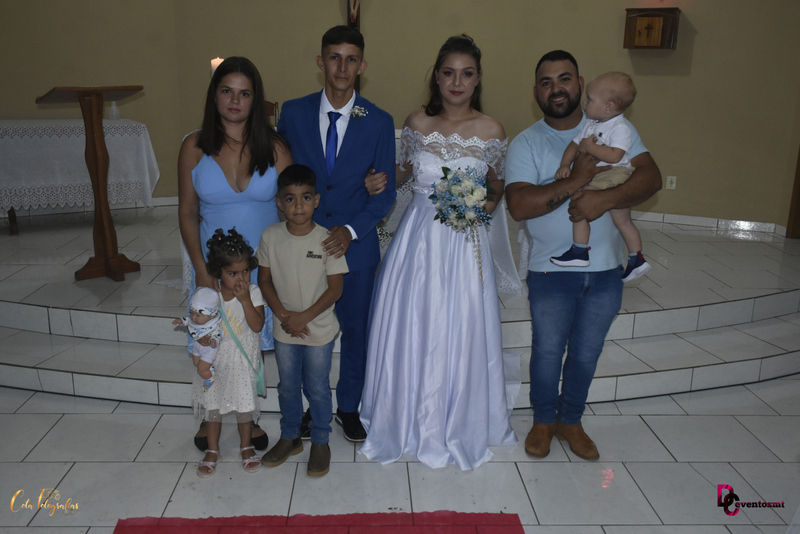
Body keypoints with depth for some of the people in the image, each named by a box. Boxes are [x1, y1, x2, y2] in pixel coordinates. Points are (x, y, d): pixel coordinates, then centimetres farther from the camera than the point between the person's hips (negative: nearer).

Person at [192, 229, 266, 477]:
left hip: (243, 359, -2)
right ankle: (213, 450, 34)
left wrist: (245, 299, -28)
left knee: (244, 403, 13)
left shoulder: (253, 292, -14)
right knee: (212, 404, 14)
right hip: (216, 357, 2)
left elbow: (257, 326, -22)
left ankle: (246, 446, 35)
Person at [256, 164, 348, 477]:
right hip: (284, 331, 3)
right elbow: (264, 280, -1)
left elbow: (335, 288, -13)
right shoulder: (270, 237, -8)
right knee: (287, 387, 19)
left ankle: (320, 442, 33)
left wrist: (305, 317, -18)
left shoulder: (327, 239, -16)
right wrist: (283, 315, -12)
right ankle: (289, 438, 40)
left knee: (318, 388, 12)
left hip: (319, 331, -3)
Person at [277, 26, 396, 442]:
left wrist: (351, 231, -17)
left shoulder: (379, 122, -4)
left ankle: (348, 408, 33)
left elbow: (385, 192, -4)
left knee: (355, 329, 13)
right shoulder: (293, 113, -2)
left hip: (356, 245, 0)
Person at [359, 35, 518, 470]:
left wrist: (485, 206, -10)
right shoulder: (417, 123, 1)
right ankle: (409, 421, 30)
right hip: (418, 238, 1)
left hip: (465, 242, -1)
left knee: (460, 332, 6)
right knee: (410, 330, 8)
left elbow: (498, 186, 10)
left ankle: (457, 426, 29)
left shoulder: (491, 131, -1)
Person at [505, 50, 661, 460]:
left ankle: (570, 420, 39)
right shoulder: (525, 144, -6)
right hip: (551, 271, -2)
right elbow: (519, 205, -19)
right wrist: (575, 181, -25)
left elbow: (651, 177, -10)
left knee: (586, 353, 16)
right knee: (548, 351, 13)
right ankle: (543, 420, 37)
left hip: (605, 268, 2)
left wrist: (604, 199, -26)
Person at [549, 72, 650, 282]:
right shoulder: (590, 123, 10)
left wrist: (589, 147, -18)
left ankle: (579, 252, -18)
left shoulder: (620, 127, -14)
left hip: (615, 173, -10)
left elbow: (615, 156, -27)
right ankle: (636, 259, 30)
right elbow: (575, 144, 10)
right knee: (623, 220, 17)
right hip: (596, 176, 10)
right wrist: (565, 165, -5)